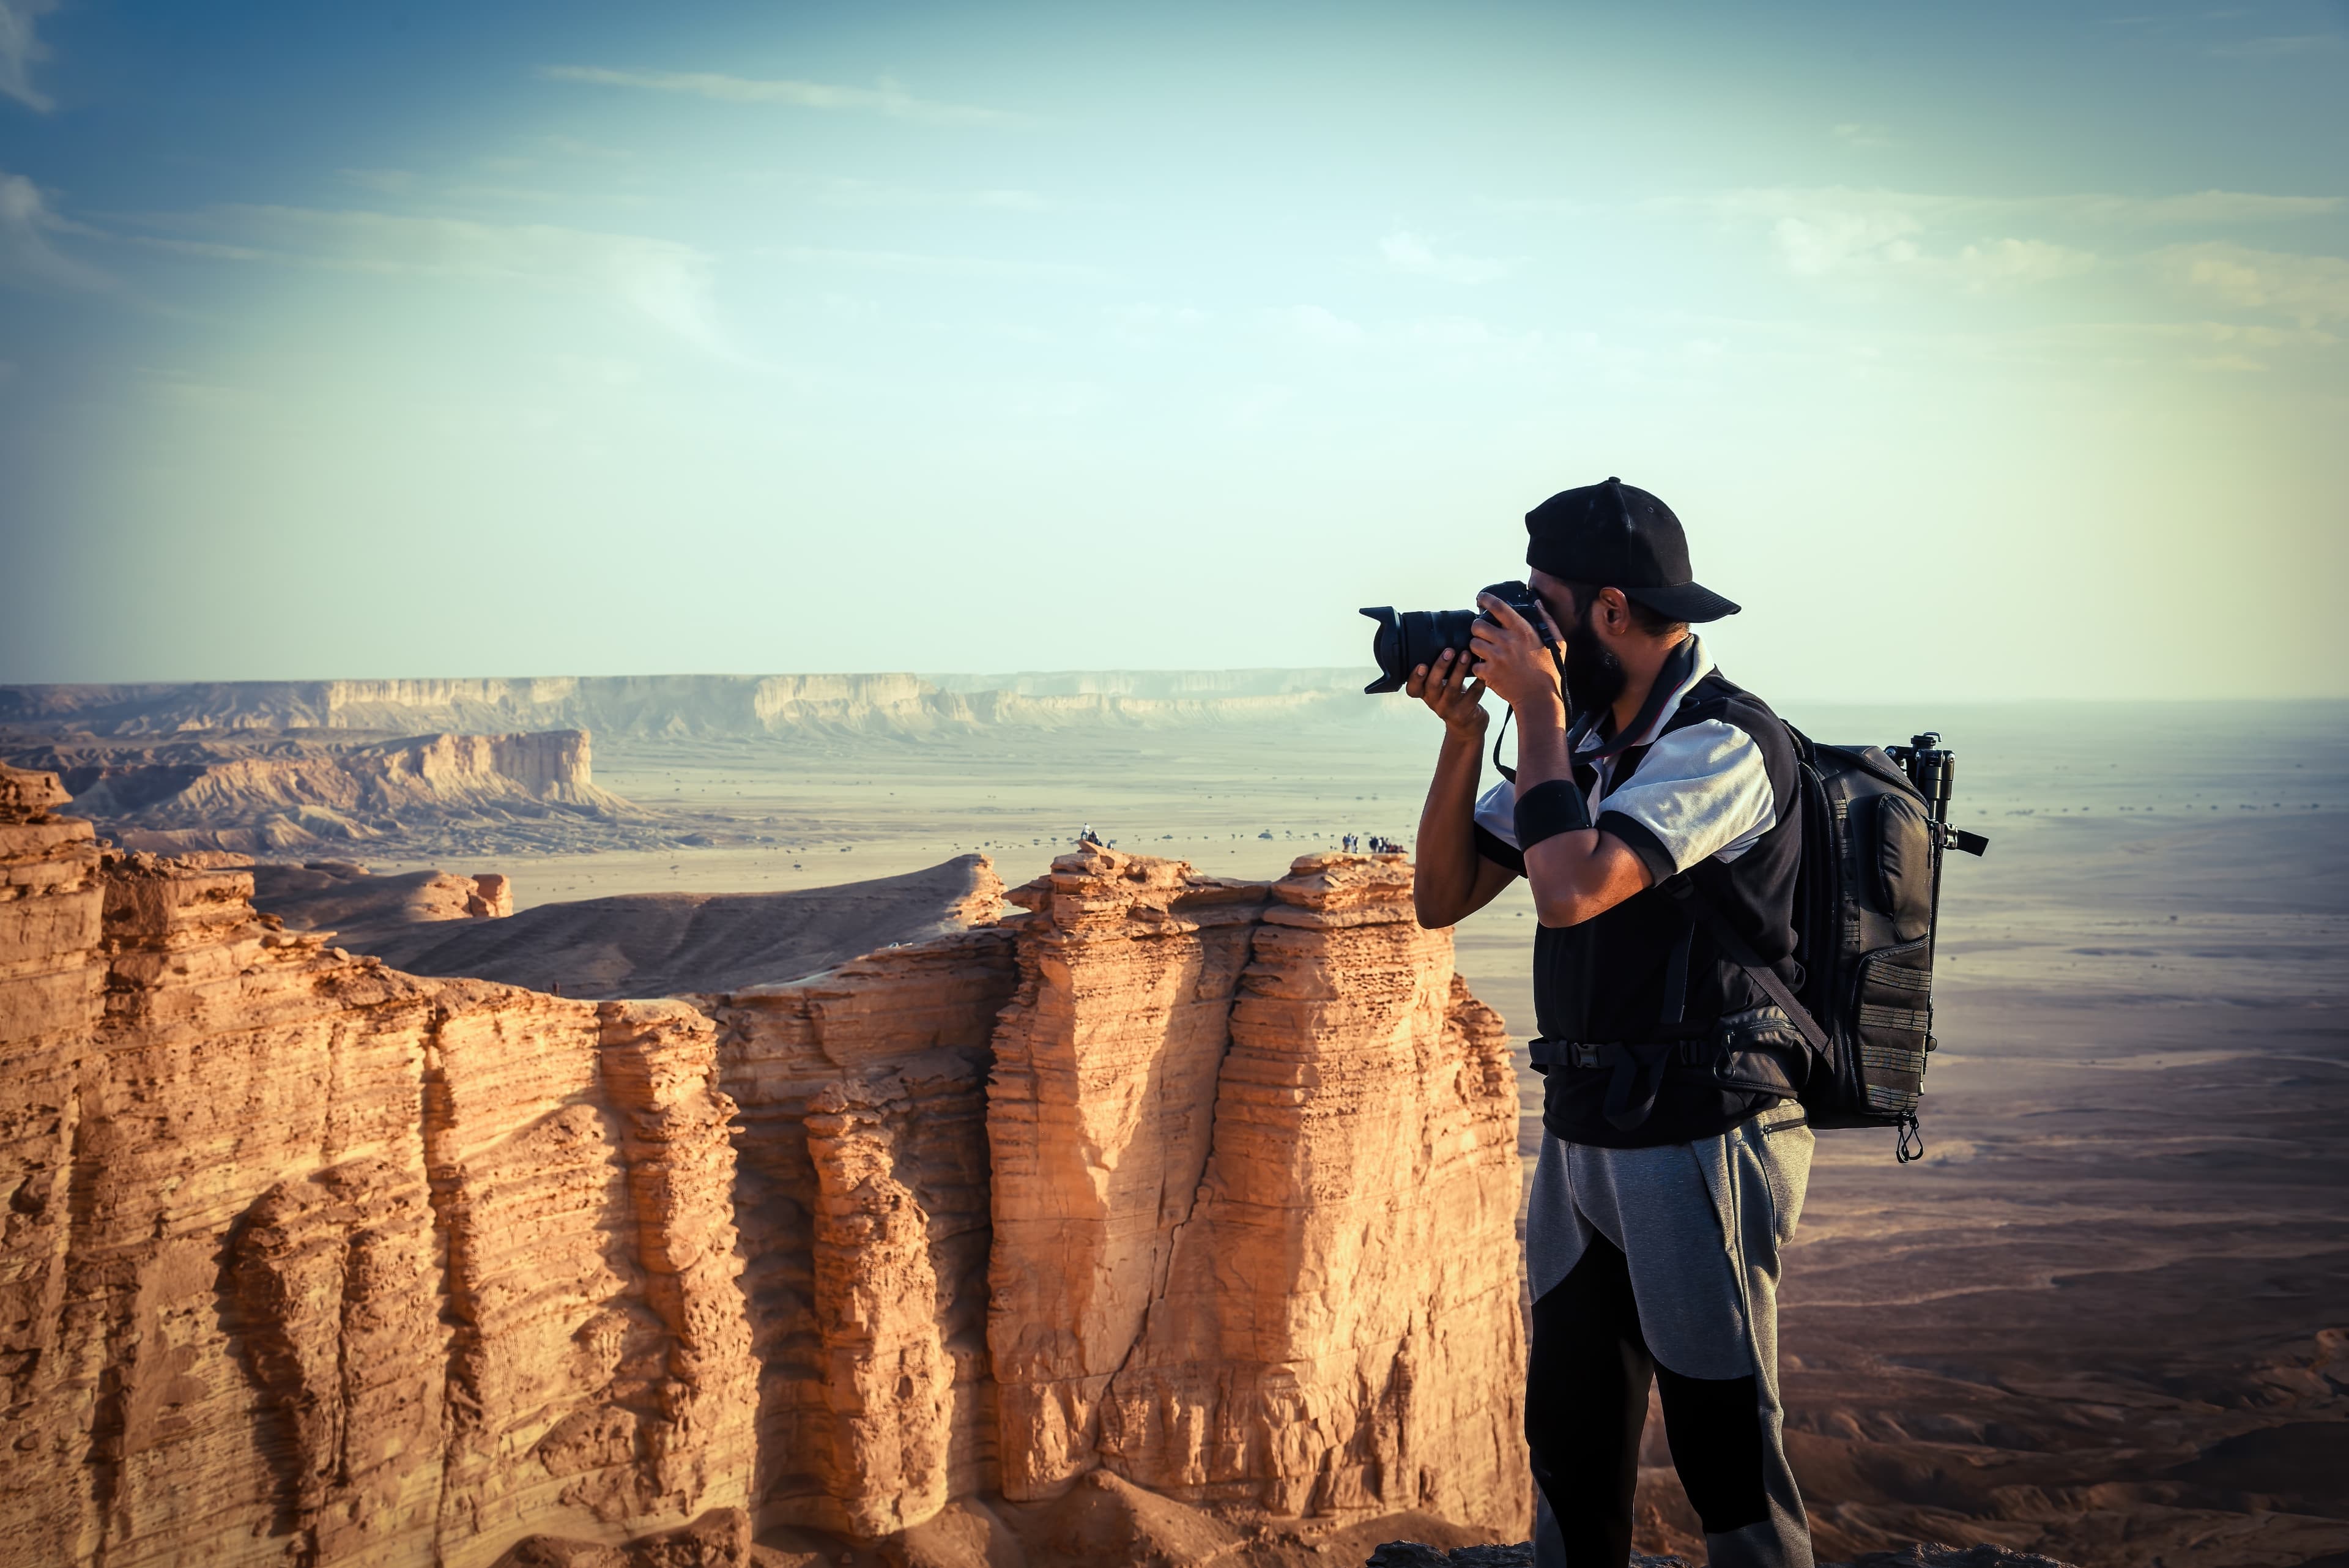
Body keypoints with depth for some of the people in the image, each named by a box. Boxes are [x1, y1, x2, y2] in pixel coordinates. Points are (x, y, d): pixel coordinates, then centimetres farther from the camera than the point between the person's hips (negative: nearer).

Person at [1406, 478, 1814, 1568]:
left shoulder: (1726, 742, -16)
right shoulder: (1579, 738, 9)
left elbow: (1572, 888, -29)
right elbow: (1442, 896, 10)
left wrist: (1536, 708, -18)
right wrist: (1463, 734, -2)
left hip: (1699, 1142, -8)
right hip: (1581, 1139, 8)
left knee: (1728, 1458, 2)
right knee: (1569, 1446, 17)